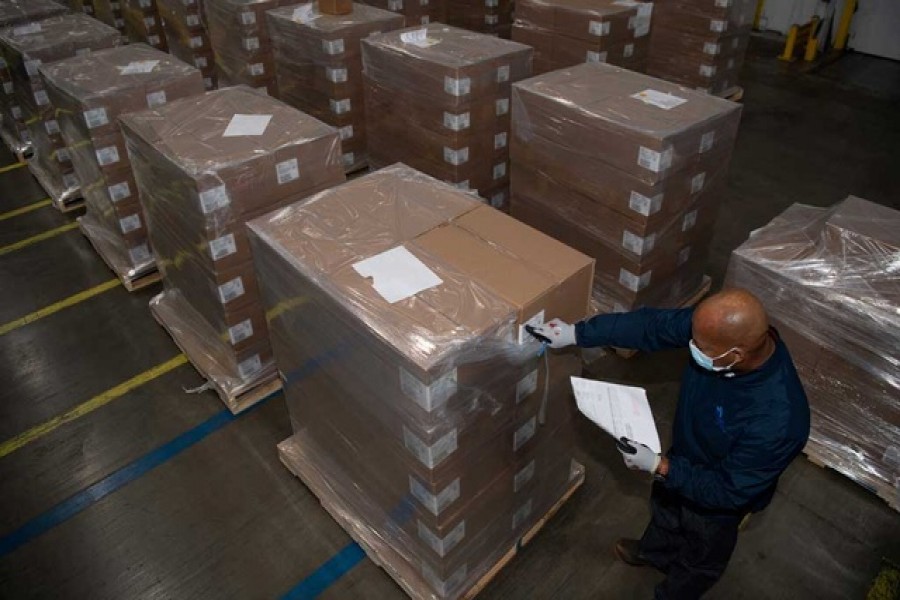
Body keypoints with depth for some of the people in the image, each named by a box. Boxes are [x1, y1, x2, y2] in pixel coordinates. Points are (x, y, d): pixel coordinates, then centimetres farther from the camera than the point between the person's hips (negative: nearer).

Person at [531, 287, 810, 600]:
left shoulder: (776, 422, -44)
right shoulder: (719, 327, -30)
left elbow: (728, 491, -30)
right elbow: (652, 324, -17)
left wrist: (659, 467, -29)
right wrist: (576, 333, -17)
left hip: (717, 497, -6)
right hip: (686, 455, 6)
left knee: (699, 557, 27)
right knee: (664, 507, 36)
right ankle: (653, 552, 69)